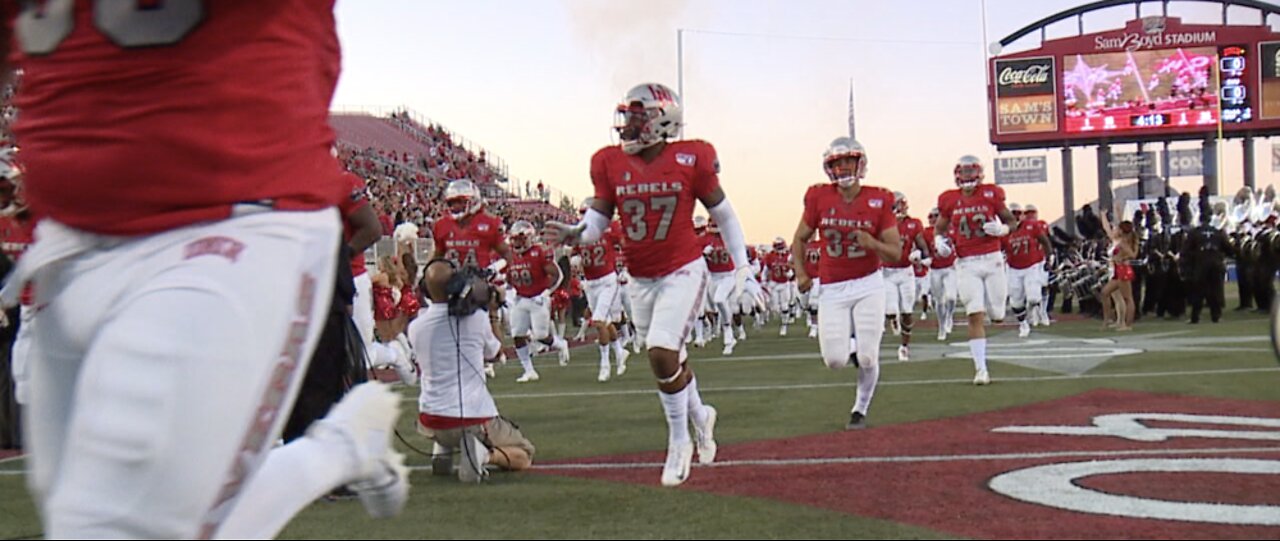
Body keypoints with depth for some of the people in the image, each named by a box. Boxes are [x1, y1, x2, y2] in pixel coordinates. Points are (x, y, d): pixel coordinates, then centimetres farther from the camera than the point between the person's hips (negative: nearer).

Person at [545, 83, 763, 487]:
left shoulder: (690, 161, -10)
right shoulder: (611, 164, -2)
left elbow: (723, 214, 1)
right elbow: (597, 222, 1)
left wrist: (743, 269, 1)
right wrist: (573, 234, -22)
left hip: (683, 273, -4)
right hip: (640, 280, 4)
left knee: (662, 353, -17)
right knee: (670, 360, 13)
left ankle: (679, 442, 3)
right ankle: (700, 416, 42)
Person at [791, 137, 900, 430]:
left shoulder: (878, 200, -6)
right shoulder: (819, 198, -4)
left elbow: (896, 254, -5)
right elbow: (799, 240, 9)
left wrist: (873, 244, -26)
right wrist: (800, 273, -6)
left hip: (869, 285, -1)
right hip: (833, 289, 1)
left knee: (868, 357, -5)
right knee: (835, 360, -8)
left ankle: (860, 409, 22)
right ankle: (850, 347, 30)